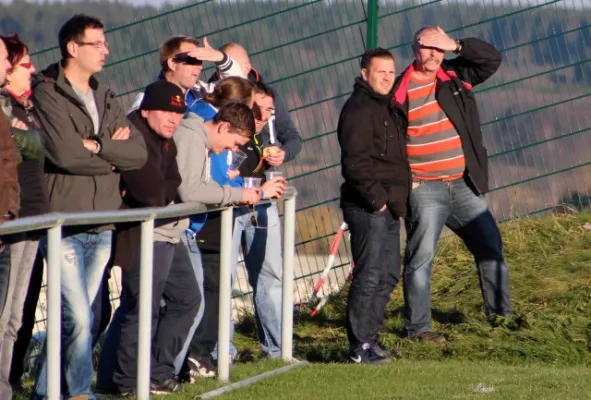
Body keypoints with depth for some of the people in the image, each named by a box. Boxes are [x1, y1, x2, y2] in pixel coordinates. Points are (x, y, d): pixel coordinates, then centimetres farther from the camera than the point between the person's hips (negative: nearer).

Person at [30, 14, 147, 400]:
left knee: (77, 318, 9)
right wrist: (113, 156, -4)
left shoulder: (105, 99, 16)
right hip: (64, 224, -7)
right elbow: (65, 154, -19)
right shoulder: (47, 95, -6)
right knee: (78, 318, -11)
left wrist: (97, 146, -11)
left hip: (102, 226, 7)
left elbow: (139, 153, 5)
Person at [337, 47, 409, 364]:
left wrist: (396, 198, 17)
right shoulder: (359, 109, -13)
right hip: (368, 207, -10)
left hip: (387, 207, 10)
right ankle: (361, 347, -8)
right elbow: (355, 162, -21)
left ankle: (370, 338, 22)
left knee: (388, 275, 15)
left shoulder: (384, 107, 19)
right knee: (369, 276, -10)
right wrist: (376, 198, -20)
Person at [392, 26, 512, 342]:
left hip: (464, 185, 5)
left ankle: (500, 313, 22)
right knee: (421, 256, -5)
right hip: (424, 189, -5)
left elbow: (492, 59, 0)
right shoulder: (401, 91, -7)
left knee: (490, 245, 10)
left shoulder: (456, 76, 7)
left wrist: (457, 46, -12)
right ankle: (417, 326, 2)